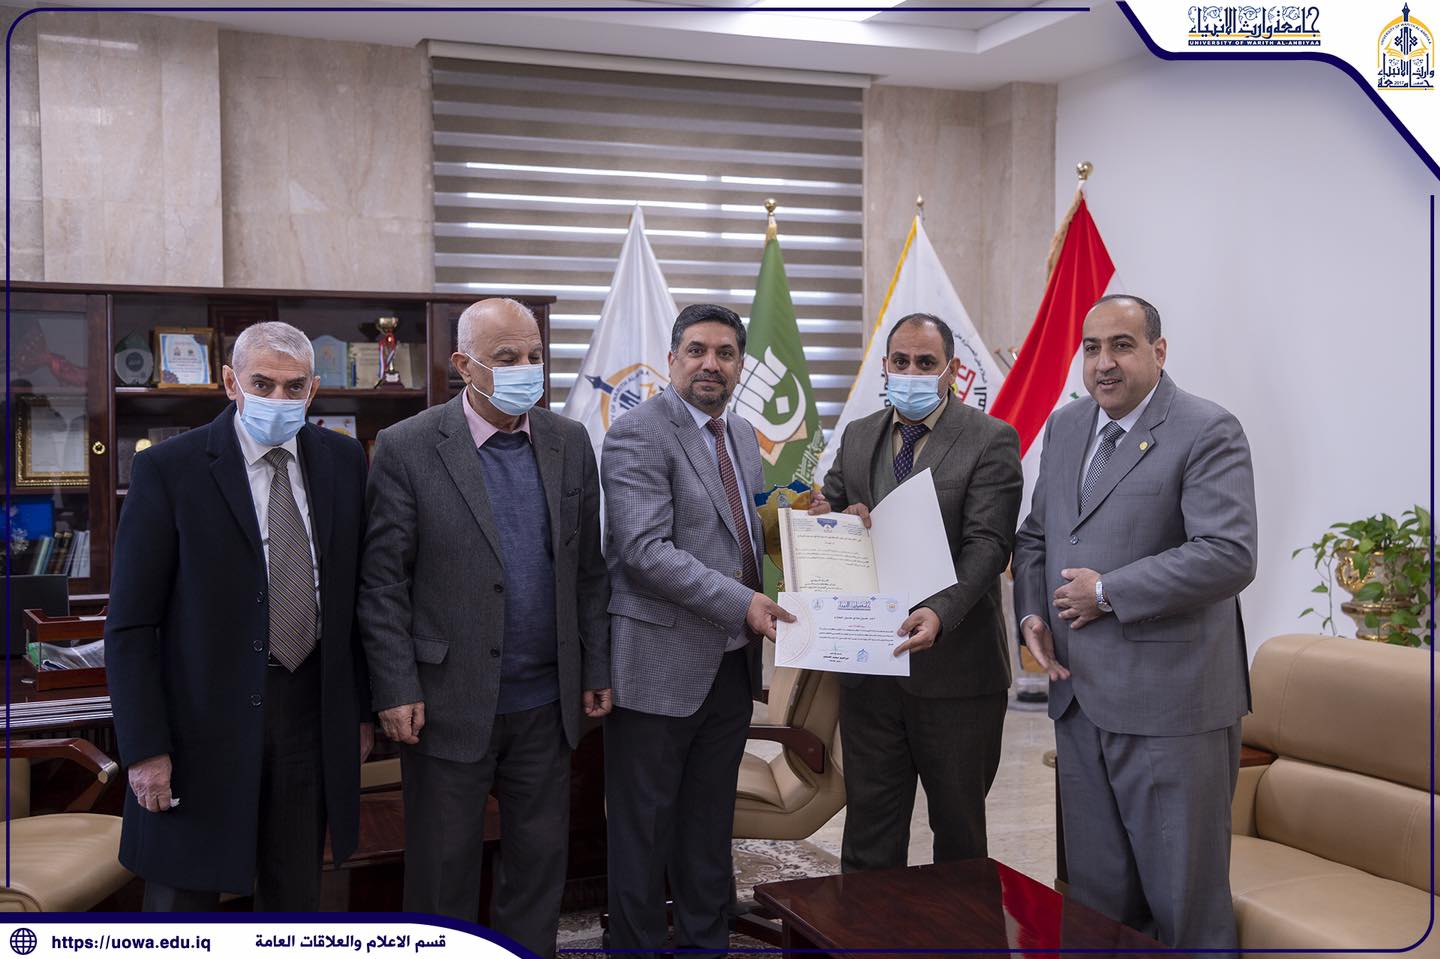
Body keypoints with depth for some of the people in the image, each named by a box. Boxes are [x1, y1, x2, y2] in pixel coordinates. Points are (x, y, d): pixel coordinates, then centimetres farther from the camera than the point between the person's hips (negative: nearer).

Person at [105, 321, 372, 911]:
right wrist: (144, 749, -12)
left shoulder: (343, 461, 4)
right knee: (182, 895, 9)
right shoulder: (168, 469, -9)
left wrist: (361, 707, 10)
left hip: (308, 710, 4)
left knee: (296, 896, 15)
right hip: (204, 719, -3)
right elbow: (130, 624, -8)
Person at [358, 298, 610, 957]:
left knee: (541, 857, 15)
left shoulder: (569, 443, 5)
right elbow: (382, 582, -7)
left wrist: (596, 669, 8)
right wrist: (396, 691, -11)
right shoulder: (407, 448, -7)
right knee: (444, 867, 10)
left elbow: (588, 568, 9)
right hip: (451, 702, -3)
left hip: (546, 703, 4)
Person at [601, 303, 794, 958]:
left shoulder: (742, 435, 13)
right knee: (642, 830, 5)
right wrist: (741, 603, -24)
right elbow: (645, 550, -22)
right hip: (660, 664, -7)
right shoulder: (638, 434, -12)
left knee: (709, 824, 19)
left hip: (731, 663, 8)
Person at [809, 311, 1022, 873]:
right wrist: (839, 521, -11)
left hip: (954, 667, -4)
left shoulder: (991, 441, -7)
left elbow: (987, 544, -17)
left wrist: (939, 611, -33)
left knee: (959, 829, 12)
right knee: (868, 827, 13)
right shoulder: (858, 437, 10)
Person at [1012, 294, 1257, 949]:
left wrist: (1108, 592, -17)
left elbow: (1229, 556, -21)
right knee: (1097, 892, 17)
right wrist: (1031, 612, 3)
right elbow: (1035, 534, 21)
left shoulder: (1207, 432, -10)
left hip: (1169, 705, -6)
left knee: (1184, 893, 6)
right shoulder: (1064, 428, 12)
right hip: (1079, 695, 7)